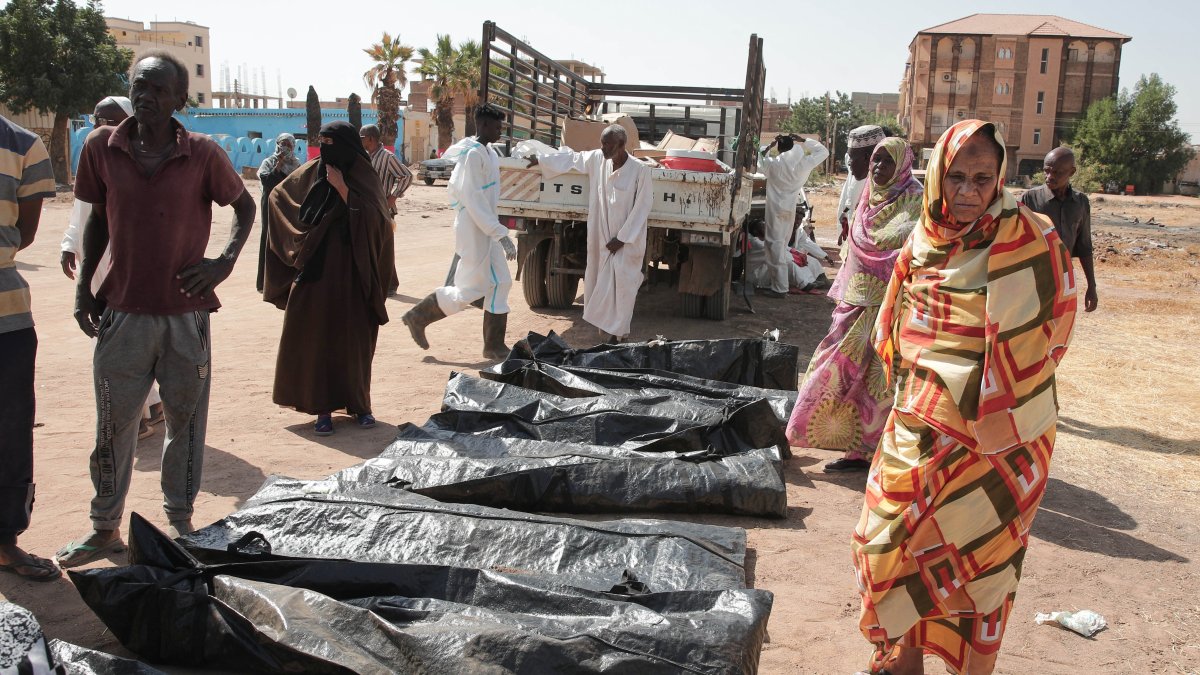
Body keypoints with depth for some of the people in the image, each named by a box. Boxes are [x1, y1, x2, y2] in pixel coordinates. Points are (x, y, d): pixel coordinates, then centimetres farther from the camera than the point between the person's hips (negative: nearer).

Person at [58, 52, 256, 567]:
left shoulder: (202, 154, -6)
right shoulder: (102, 148, 0)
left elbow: (245, 206, 7)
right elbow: (98, 216, 11)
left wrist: (224, 262, -7)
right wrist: (83, 284, 5)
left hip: (186, 314, -1)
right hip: (123, 312, 2)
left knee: (185, 421, 10)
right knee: (113, 425, 9)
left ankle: (179, 521, 28)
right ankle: (105, 528, 26)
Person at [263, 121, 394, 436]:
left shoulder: (363, 177, -2)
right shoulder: (312, 173, 5)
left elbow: (374, 220, -15)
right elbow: (278, 196, 18)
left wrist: (342, 189, -17)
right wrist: (300, 242, 9)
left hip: (350, 276, -2)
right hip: (314, 272, 2)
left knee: (352, 339, 4)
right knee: (314, 339, 0)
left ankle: (359, 403, 16)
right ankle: (323, 408, 7)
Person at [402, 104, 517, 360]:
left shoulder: (489, 153, 12)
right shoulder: (473, 154, -17)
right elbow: (473, 200, -23)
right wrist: (501, 234, -25)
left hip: (486, 230, 9)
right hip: (473, 230, -9)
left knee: (500, 283, 6)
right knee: (471, 289, -4)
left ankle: (494, 346, 11)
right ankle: (418, 316, 14)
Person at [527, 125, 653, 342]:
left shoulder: (640, 170, -16)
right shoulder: (596, 159, -1)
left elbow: (642, 207, -14)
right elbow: (572, 159, 17)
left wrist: (622, 238, -13)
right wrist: (541, 160, 25)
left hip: (627, 242, -5)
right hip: (600, 238, 6)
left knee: (620, 289, -5)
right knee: (600, 285, 10)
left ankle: (614, 334, 2)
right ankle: (606, 330, 22)